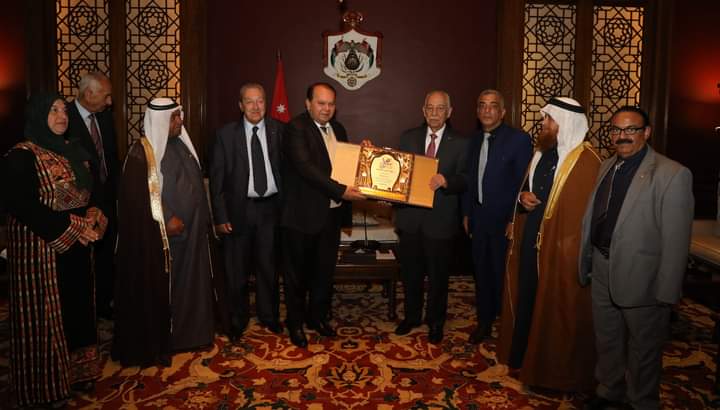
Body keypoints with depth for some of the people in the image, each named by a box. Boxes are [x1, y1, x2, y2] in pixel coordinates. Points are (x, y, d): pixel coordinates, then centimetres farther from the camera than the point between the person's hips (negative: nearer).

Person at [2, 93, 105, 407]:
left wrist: (92, 217, -5)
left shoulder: (72, 150, 10)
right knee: (45, 315, 4)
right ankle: (48, 384, 19)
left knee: (77, 309, 14)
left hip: (77, 246, 7)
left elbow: (89, 192, 16)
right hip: (40, 247, -7)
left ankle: (76, 371, 30)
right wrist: (72, 228, -18)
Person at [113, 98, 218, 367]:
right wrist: (166, 220, -18)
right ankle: (156, 344, 18)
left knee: (189, 283, 14)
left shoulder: (182, 145, 10)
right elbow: (134, 195, -16)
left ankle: (188, 333, 29)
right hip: (160, 234, -7)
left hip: (191, 230, 7)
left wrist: (203, 220, 12)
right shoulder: (142, 151, -11)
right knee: (159, 288, 4)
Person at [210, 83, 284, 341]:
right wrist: (220, 216, -7)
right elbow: (216, 177, -2)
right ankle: (237, 320, 29)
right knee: (237, 270, 9)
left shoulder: (278, 131, 1)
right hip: (239, 209, -1)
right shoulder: (226, 134, -2)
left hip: (270, 207, 1)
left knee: (268, 266, 13)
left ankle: (269, 316, 32)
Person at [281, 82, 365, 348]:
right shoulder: (296, 128, -13)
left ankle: (318, 316, 35)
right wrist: (340, 191, -30)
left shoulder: (337, 128, 11)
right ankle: (295, 323, 25)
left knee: (325, 269, 17)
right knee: (297, 272, 8)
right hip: (302, 214, -6)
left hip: (331, 213, 7)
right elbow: (305, 167, -25)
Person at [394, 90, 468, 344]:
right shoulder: (408, 137, 6)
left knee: (438, 275, 11)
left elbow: (465, 180, -8)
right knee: (410, 273, 16)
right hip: (410, 217, 3)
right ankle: (411, 316, 36)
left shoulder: (460, 143, -2)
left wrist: (445, 180, -26)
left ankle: (435, 322, 30)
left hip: (440, 220, -2)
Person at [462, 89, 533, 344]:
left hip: (504, 220, -5)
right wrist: (466, 213, 11)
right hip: (478, 218, 6)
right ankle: (484, 322, 32)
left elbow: (523, 184, -12)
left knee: (503, 275, 5)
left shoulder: (519, 139, -11)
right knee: (481, 273, 15)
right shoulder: (475, 139, 8)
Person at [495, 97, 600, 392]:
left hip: (560, 247, -7)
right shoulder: (542, 153, 10)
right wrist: (523, 195, -1)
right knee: (526, 299, 17)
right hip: (529, 240, 8)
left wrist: (570, 248, -18)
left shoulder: (587, 161, -14)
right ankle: (524, 356, 34)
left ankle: (555, 370, 22)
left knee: (556, 309, 5)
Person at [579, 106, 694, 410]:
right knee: (606, 341, 23)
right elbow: (593, 218, 8)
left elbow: (675, 241, -16)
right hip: (602, 273, 6)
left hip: (641, 279, -6)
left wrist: (666, 294, -16)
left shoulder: (672, 175, -15)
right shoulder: (607, 167, 6)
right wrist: (587, 262, 8)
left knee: (643, 350, 14)